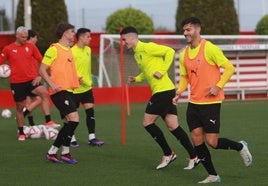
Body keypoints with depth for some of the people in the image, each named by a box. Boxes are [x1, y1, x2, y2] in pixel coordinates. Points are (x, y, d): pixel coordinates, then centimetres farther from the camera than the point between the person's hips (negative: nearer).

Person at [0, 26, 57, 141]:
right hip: (16, 82, 0)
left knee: (44, 93, -26)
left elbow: (41, 61, 7)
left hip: (31, 80, 0)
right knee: (20, 107, 7)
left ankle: (48, 121, -28)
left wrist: (39, 75, -2)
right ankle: (21, 133, 21)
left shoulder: (31, 47, 3)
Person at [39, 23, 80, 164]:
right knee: (74, 119, -17)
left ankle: (53, 152, 12)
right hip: (59, 91, -9)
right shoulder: (54, 49, -9)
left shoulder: (68, 50, 17)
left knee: (68, 123, 8)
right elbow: (42, 70, -11)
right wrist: (52, 85, -22)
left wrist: (75, 78, 17)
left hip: (68, 90, 9)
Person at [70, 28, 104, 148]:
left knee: (90, 112, -1)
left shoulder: (88, 50, 7)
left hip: (87, 87, 6)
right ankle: (72, 139, 16)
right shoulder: (72, 51, -17)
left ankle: (92, 138, 0)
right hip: (75, 88, -6)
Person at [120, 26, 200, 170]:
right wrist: (136, 79, 11)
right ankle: (193, 157, 6)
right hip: (167, 91, 9)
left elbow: (169, 51, -17)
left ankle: (168, 154, 4)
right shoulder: (137, 54, 18)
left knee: (147, 122, -3)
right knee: (173, 127, 6)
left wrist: (162, 71, -18)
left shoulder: (146, 48, -10)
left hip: (163, 90, -9)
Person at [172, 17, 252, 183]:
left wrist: (218, 86, -20)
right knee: (197, 140, 0)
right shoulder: (184, 54, 9)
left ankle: (240, 147, 20)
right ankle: (213, 176, 12)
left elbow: (229, 68, -11)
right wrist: (179, 92, 2)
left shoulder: (210, 49, -11)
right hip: (194, 103, 7)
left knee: (212, 142, -8)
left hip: (211, 102, -6)